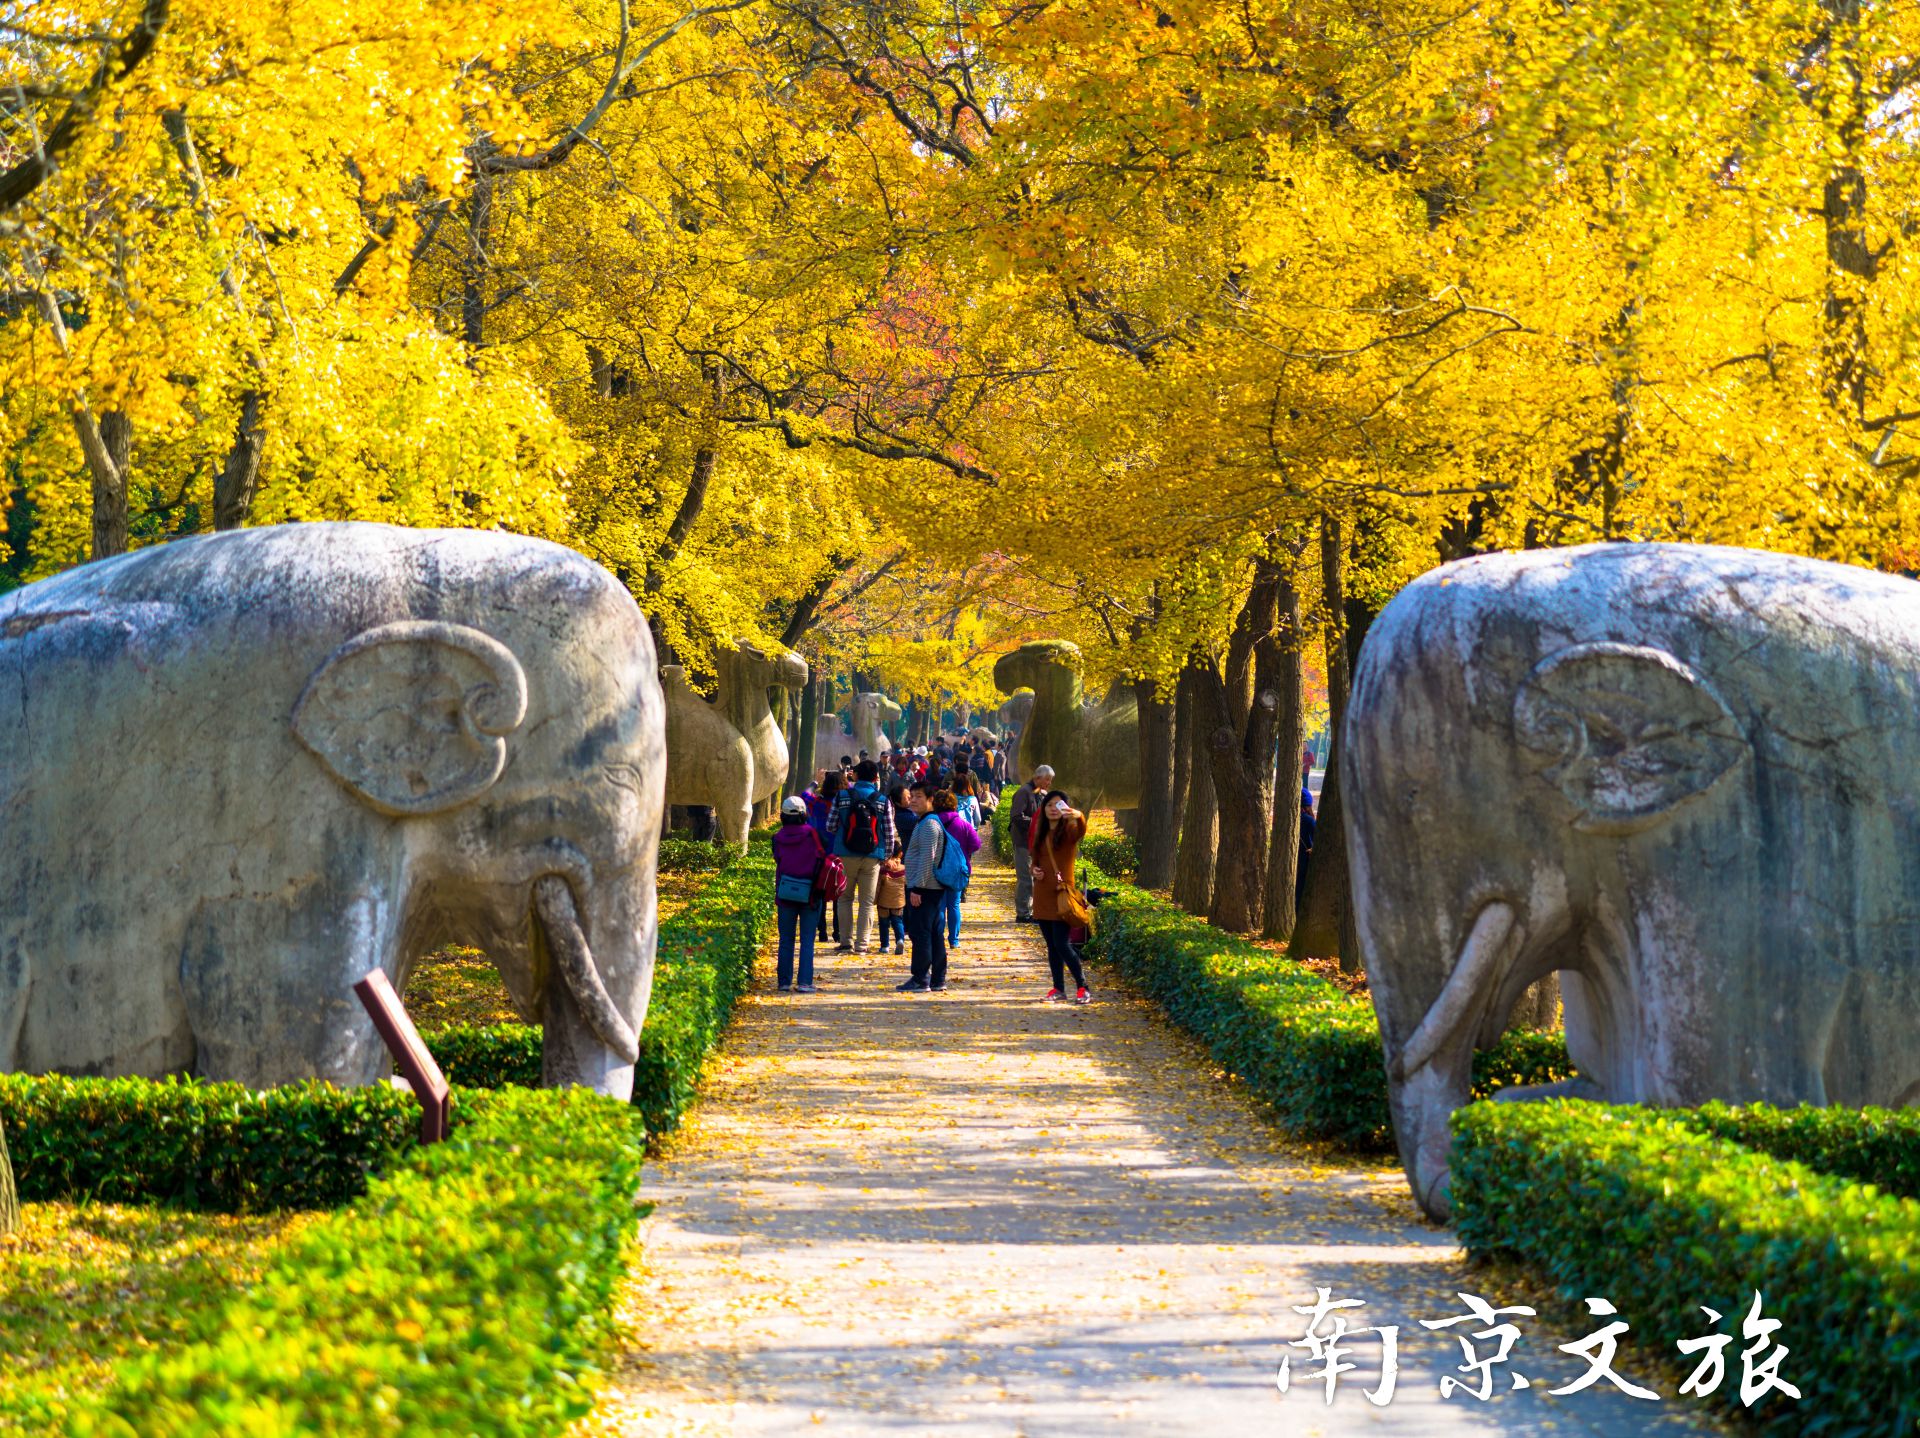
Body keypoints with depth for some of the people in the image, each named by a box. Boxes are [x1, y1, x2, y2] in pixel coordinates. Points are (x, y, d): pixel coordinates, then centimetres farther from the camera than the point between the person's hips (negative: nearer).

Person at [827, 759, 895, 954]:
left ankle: (846, 941, 10)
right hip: (872, 858, 0)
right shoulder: (883, 801, -2)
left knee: (845, 899, 13)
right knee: (867, 902, 7)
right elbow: (889, 834, 0)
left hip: (846, 856, 0)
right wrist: (886, 858, 10)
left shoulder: (841, 797, -3)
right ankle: (861, 944, 5)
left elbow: (830, 827, 1)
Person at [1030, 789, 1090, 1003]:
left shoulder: (1068, 831, -6)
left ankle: (1082, 987, -4)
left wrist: (1078, 817, -53)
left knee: (1062, 943, -12)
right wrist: (1034, 870, 2)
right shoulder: (1041, 833, 13)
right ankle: (1058, 988, 16)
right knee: (1051, 945, 9)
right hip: (1042, 893, 6)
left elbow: (1080, 831, -30)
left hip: (1061, 892, -6)